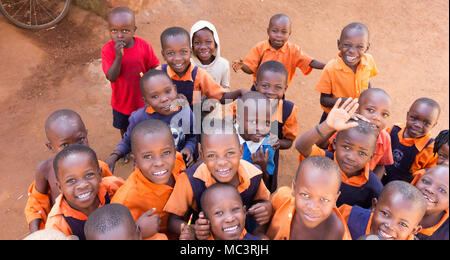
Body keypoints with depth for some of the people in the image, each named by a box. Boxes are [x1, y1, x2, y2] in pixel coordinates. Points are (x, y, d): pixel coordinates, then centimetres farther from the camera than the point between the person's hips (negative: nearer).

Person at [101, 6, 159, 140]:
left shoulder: (144, 45, -17)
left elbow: (154, 67, -4)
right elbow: (112, 77, -29)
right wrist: (119, 56, -41)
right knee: (125, 129, 26)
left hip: (143, 100, 0)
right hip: (122, 102, 1)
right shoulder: (107, 50, -20)